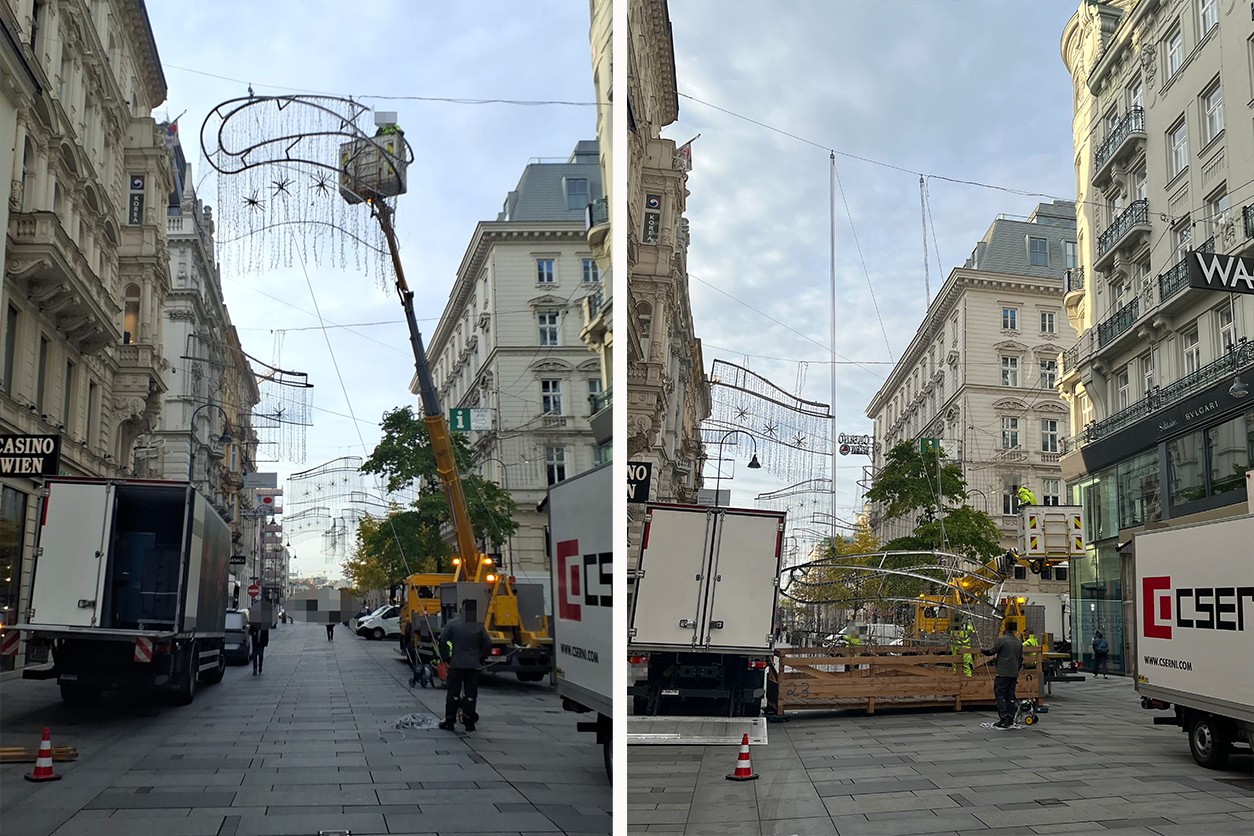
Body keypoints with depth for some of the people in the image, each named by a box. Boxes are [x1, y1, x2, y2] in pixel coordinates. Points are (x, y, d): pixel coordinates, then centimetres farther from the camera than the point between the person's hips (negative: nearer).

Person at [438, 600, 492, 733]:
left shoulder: (452, 624, -3)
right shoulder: (479, 627, -1)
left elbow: (442, 640, -4)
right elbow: (488, 645, 1)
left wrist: (446, 657, 7)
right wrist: (481, 659, 14)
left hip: (456, 664, 0)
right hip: (474, 665, 0)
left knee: (453, 693, 8)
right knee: (471, 694, 6)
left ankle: (450, 721, 9)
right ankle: (469, 722, 7)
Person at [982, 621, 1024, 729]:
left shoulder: (1001, 640, -10)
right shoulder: (1019, 642, 11)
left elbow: (991, 652, -3)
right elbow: (1021, 659, 17)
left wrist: (982, 651, 17)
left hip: (1003, 674, -7)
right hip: (1014, 674, 7)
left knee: (1000, 696, -2)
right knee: (1010, 696, 11)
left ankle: (1003, 721, -6)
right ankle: (1010, 721, 12)